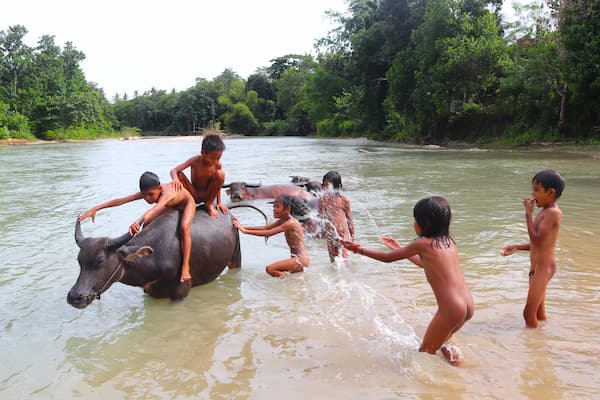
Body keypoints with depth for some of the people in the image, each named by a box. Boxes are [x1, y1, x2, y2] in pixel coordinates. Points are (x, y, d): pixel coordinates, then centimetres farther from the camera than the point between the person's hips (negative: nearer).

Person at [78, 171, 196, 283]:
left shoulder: (166, 194, -46)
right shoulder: (147, 191, -27)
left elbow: (156, 209, -67)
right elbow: (121, 200, -30)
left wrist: (138, 221, -84)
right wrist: (95, 208, -35)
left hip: (187, 203, -7)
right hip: (171, 206, 7)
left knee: (184, 227, -35)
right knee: (143, 224, -2)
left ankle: (185, 267, -30)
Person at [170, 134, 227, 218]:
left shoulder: (218, 165, -15)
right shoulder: (195, 161, -20)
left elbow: (217, 184, -2)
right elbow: (173, 171, -24)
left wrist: (219, 203, -3)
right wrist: (176, 180, -47)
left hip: (208, 195, 1)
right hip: (194, 195, -1)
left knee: (220, 174, -24)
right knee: (179, 175, -24)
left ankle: (210, 204, -10)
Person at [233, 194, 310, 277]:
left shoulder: (290, 223, -20)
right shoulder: (283, 221, 8)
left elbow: (268, 233, -23)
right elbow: (265, 228, 4)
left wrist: (245, 231, -22)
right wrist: (244, 227, -5)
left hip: (301, 259, -10)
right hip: (298, 258, 10)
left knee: (270, 269, -17)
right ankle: (298, 270, 16)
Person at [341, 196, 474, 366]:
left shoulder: (423, 243, -9)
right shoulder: (449, 242, 11)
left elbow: (388, 258, 1)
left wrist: (359, 249, 10)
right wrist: (400, 249, 32)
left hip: (451, 309, -7)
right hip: (468, 306, 7)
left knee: (425, 352, 11)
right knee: (439, 341, 27)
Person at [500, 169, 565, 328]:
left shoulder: (553, 212, -17)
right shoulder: (545, 211, 13)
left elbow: (536, 239, -21)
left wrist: (528, 214, -17)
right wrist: (516, 247, 11)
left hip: (544, 268, -10)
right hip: (538, 267, 10)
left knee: (529, 313, -6)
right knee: (539, 313, 19)